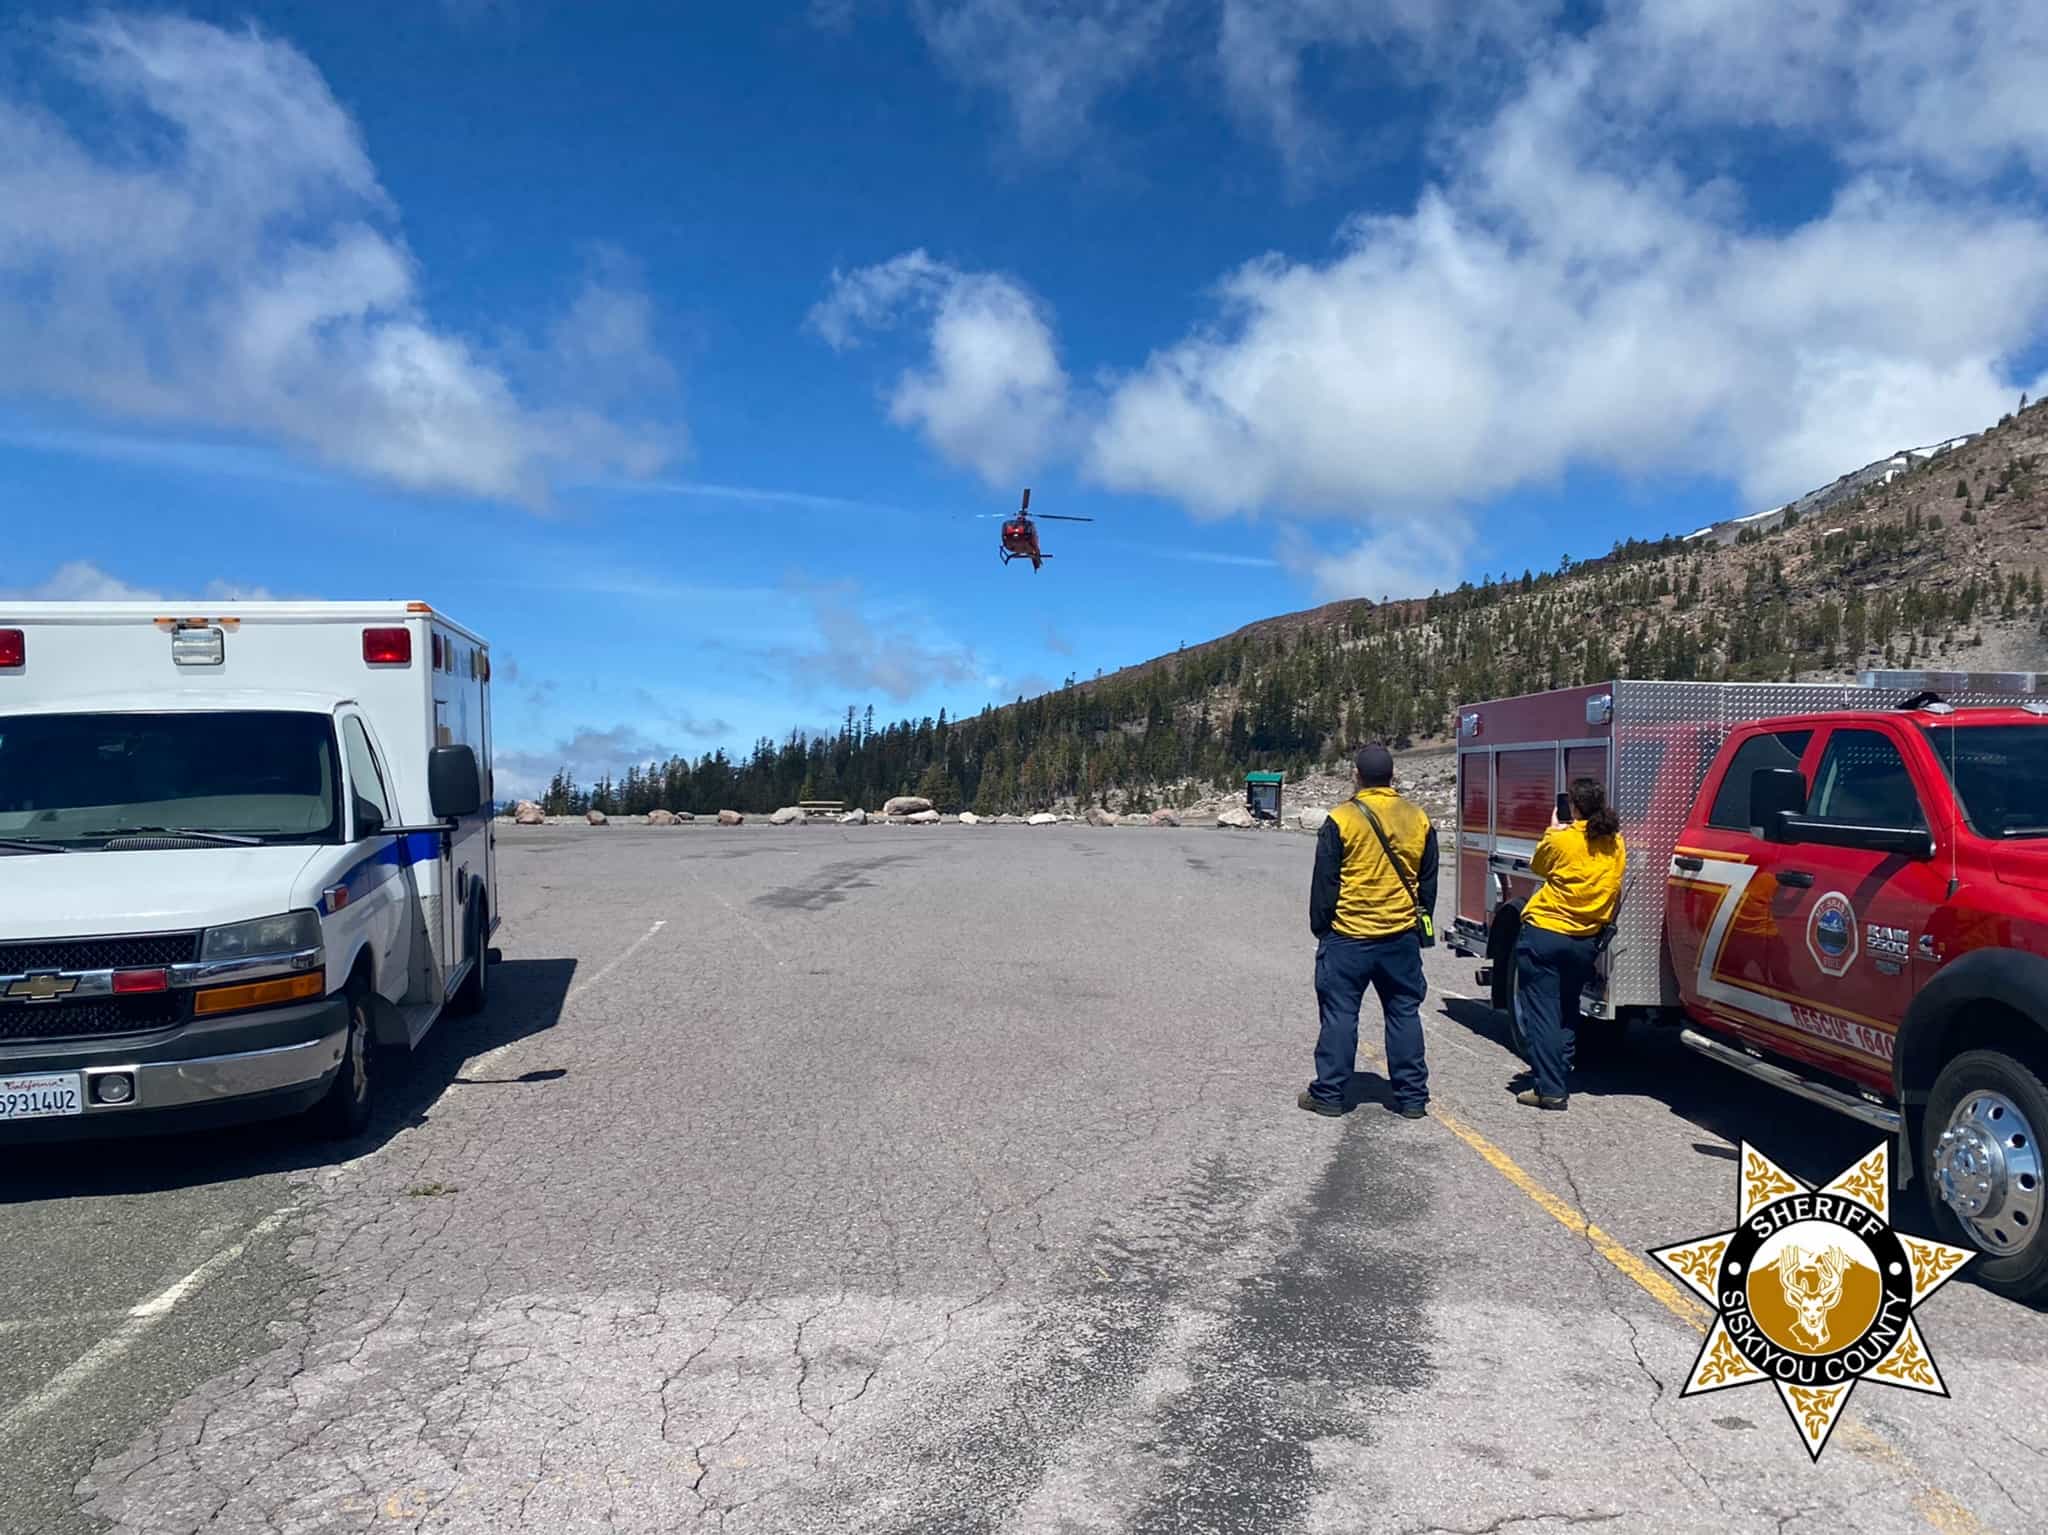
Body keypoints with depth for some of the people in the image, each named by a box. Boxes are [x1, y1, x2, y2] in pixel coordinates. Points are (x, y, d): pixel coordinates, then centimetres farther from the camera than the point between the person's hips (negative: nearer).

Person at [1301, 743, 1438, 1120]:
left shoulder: (1341, 820, -10)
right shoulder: (1419, 819, 3)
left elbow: (1324, 883, -6)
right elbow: (1429, 883, 11)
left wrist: (1319, 926, 5)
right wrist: (1421, 925, 21)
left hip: (1348, 936, -3)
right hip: (1402, 937, 4)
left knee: (1340, 1014, 4)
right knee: (1404, 1013, 11)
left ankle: (1330, 1094, 10)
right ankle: (1411, 1097, 15)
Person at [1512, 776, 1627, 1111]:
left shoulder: (1562, 840, -12)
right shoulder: (1615, 844, 3)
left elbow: (1537, 866, 8)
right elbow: (1615, 894, 15)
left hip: (1544, 933, -5)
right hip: (1585, 942, 6)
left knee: (1542, 1012, 0)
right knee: (1567, 1014, 19)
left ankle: (1550, 1089, -4)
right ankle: (1561, 1085, 22)